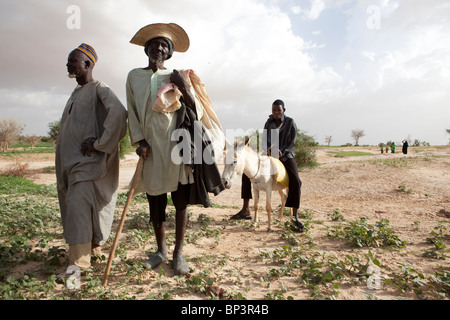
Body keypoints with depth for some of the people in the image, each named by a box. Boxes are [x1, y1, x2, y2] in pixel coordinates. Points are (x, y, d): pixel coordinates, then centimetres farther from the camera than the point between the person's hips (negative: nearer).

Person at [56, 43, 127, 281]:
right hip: (69, 159, 9)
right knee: (71, 204, 12)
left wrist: (99, 143, -22)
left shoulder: (99, 89, -8)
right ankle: (92, 249, 26)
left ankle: (78, 263, -8)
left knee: (79, 204, -14)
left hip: (88, 160, -9)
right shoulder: (75, 93, 19)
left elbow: (118, 112, -27)